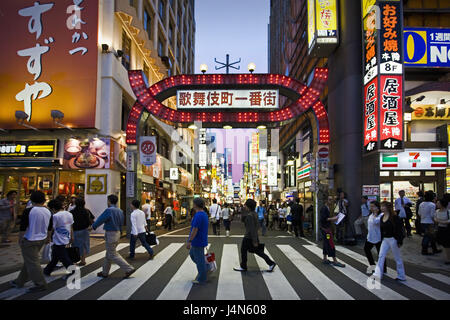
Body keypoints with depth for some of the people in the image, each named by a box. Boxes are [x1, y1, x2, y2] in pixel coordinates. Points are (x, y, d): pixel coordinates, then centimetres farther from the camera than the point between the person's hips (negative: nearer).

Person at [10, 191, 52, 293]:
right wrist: (48, 238, 25)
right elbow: (49, 228, 11)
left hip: (29, 240, -7)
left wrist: (20, 239, 1)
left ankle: (41, 284, 5)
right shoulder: (48, 212, 0)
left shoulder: (28, 211, -17)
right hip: (42, 239, 7)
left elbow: (23, 228, -13)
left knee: (32, 262, 1)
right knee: (29, 261, 19)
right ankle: (20, 281, 31)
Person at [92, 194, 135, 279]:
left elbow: (100, 220, -10)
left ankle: (129, 269, -7)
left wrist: (94, 226, 8)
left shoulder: (109, 210, -18)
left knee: (113, 255, -2)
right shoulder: (120, 211, 7)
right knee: (109, 254, 19)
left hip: (110, 234, -9)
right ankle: (105, 272, 29)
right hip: (117, 234, 9)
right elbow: (121, 223, 13)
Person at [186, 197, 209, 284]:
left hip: (197, 241, -10)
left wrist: (189, 241, -22)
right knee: (192, 254, 24)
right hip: (201, 240, 10)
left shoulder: (198, 215, -23)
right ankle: (205, 268, 28)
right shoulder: (204, 213, 9)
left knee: (199, 259, 1)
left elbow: (195, 229, -26)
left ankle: (201, 279, 13)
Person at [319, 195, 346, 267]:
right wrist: (332, 219, -18)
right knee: (330, 244, -9)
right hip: (325, 228, -10)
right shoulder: (324, 208, -16)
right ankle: (335, 261, -6)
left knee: (326, 244, 14)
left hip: (327, 228, 10)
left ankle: (325, 259, 21)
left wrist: (332, 219, 7)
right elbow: (323, 218, -23)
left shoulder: (327, 208, 15)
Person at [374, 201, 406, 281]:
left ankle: (401, 276, 20)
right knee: (381, 256, 0)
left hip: (393, 239, -7)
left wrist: (399, 241, -17)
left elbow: (399, 229, -15)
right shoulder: (382, 218, 7)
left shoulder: (394, 217, -14)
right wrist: (381, 240, 15)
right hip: (385, 239, 7)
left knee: (397, 258, 6)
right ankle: (378, 274, 1)